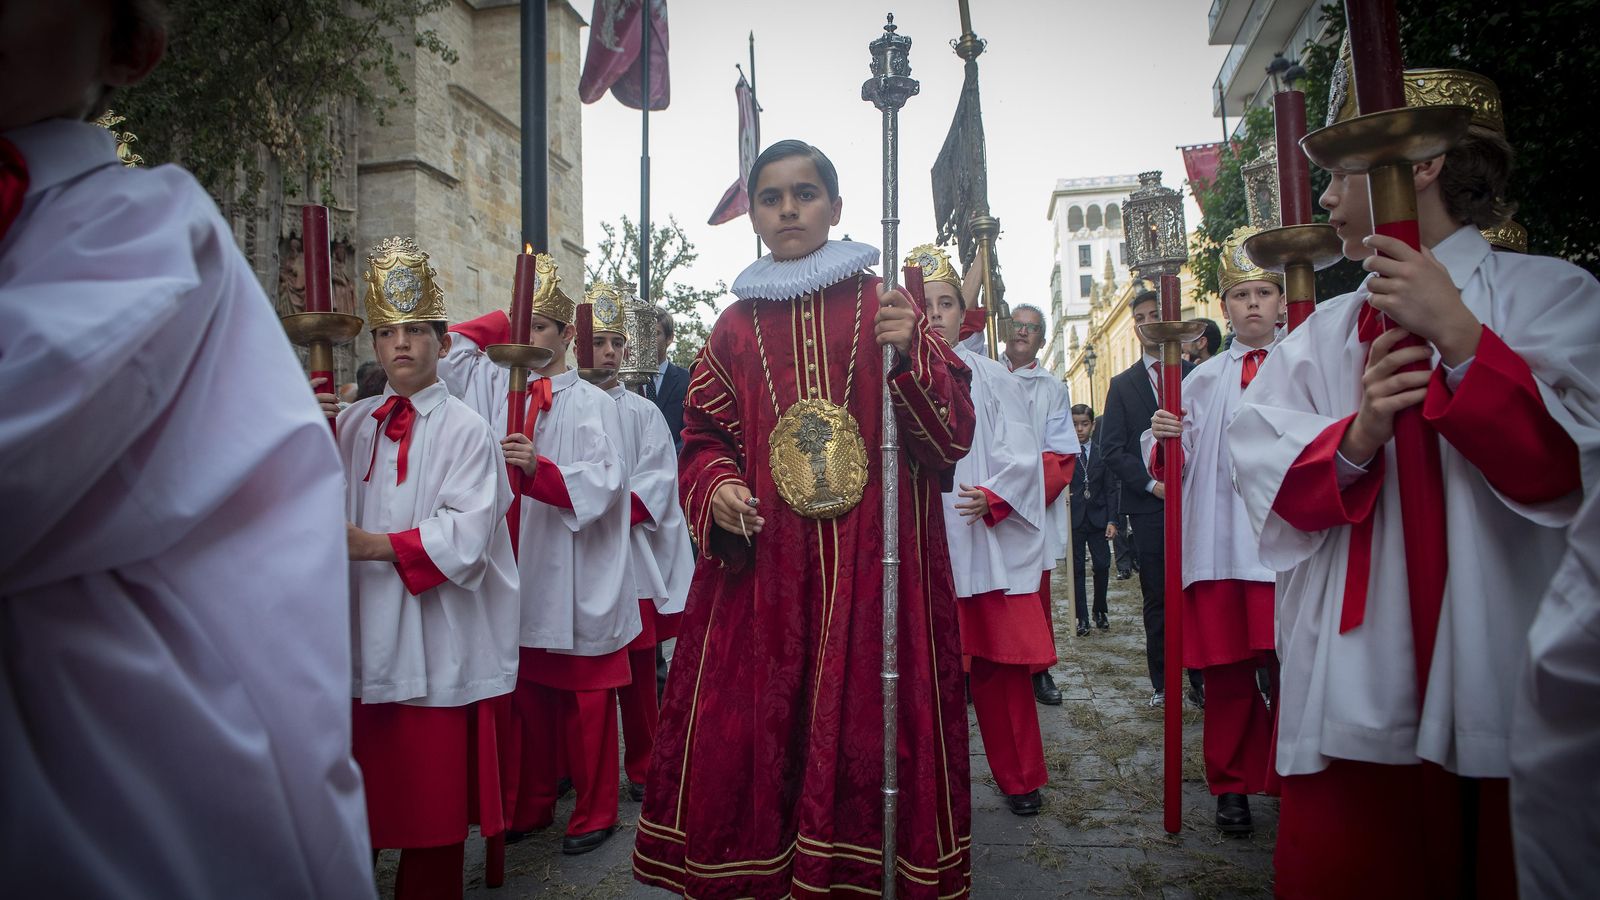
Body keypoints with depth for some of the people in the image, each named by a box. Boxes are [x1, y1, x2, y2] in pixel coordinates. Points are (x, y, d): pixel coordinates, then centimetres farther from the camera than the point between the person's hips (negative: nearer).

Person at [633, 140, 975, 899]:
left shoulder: (884, 308, 5)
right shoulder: (736, 328, 11)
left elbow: (953, 434, 0)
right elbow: (702, 439, 15)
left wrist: (910, 356, -17)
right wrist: (715, 489, -6)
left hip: (875, 571, -1)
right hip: (759, 574, 2)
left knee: (868, 730, 0)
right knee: (751, 734, 2)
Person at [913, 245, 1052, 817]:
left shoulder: (990, 378, 8)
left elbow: (1021, 456, 1)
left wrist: (990, 497, -14)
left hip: (987, 542, 0)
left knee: (1000, 663, 4)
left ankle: (1020, 778, 21)